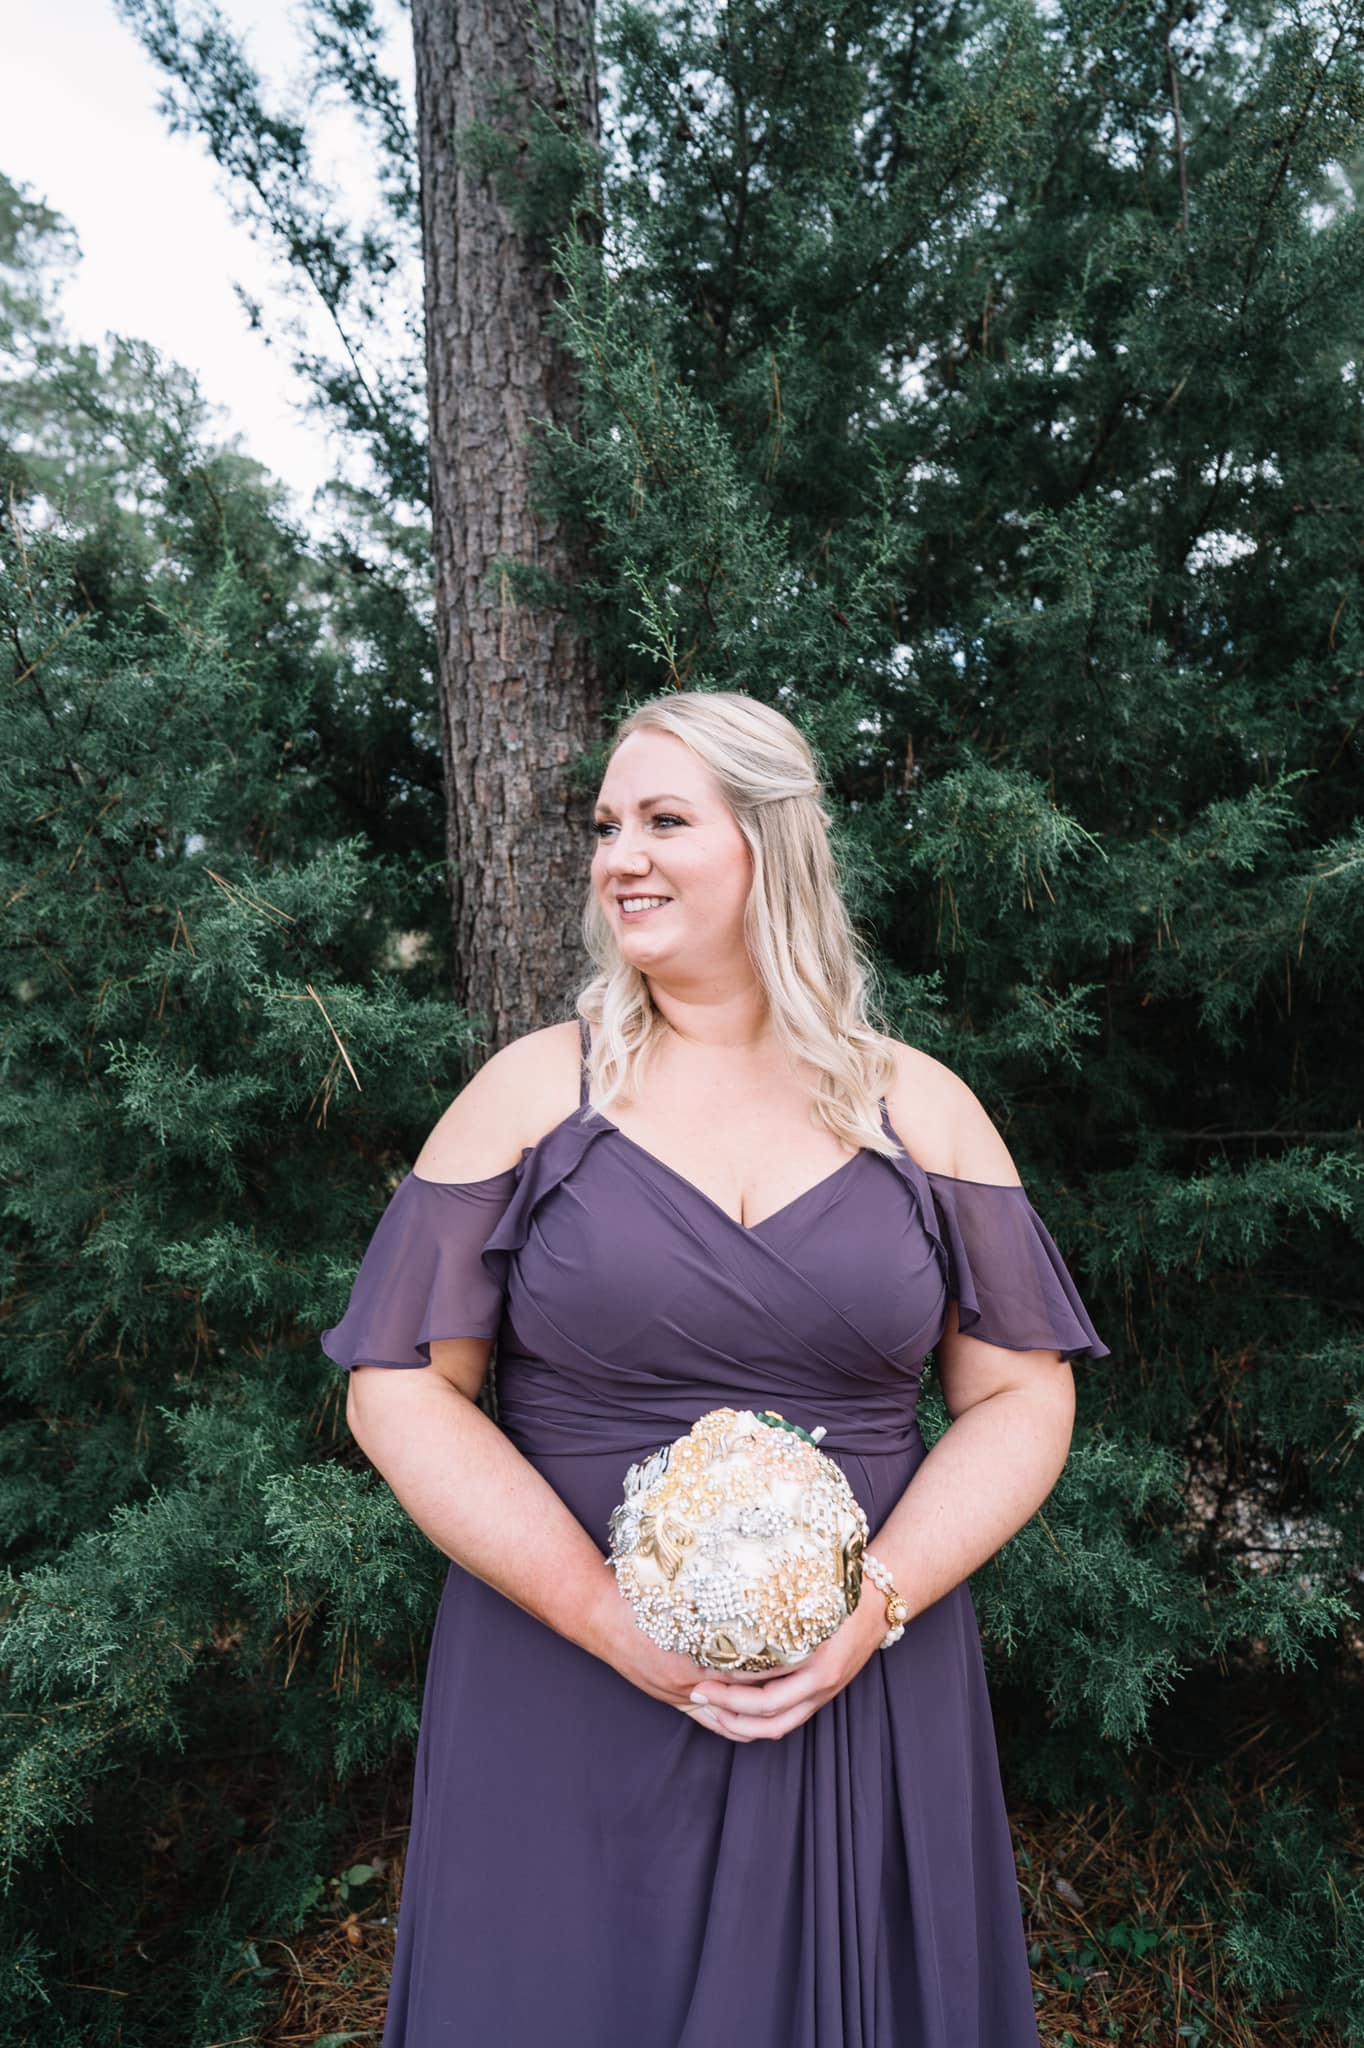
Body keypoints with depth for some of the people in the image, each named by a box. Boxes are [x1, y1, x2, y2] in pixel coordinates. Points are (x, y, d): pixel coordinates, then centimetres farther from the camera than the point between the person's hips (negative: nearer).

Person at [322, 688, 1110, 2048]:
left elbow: (1021, 1394, 2)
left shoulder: (920, 1109, 0)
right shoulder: (536, 1089, -4)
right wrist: (610, 1617, -14)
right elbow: (402, 1386, -5)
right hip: (566, 1699, -1)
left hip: (868, 1707, 2)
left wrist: (876, 1603, -13)